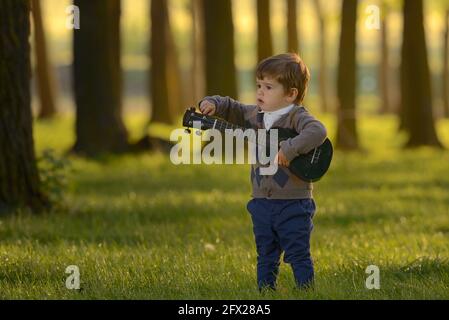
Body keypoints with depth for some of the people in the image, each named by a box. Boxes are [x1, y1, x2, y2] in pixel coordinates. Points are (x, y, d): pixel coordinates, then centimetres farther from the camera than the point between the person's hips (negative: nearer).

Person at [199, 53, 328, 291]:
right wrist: (213, 104, 0)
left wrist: (290, 148, -37)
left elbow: (317, 131, -31)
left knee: (298, 254, -3)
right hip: (262, 203, 7)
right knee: (265, 256, 14)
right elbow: (232, 109, 20)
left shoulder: (297, 117, -13)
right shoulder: (254, 115, 8)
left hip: (293, 203, -7)